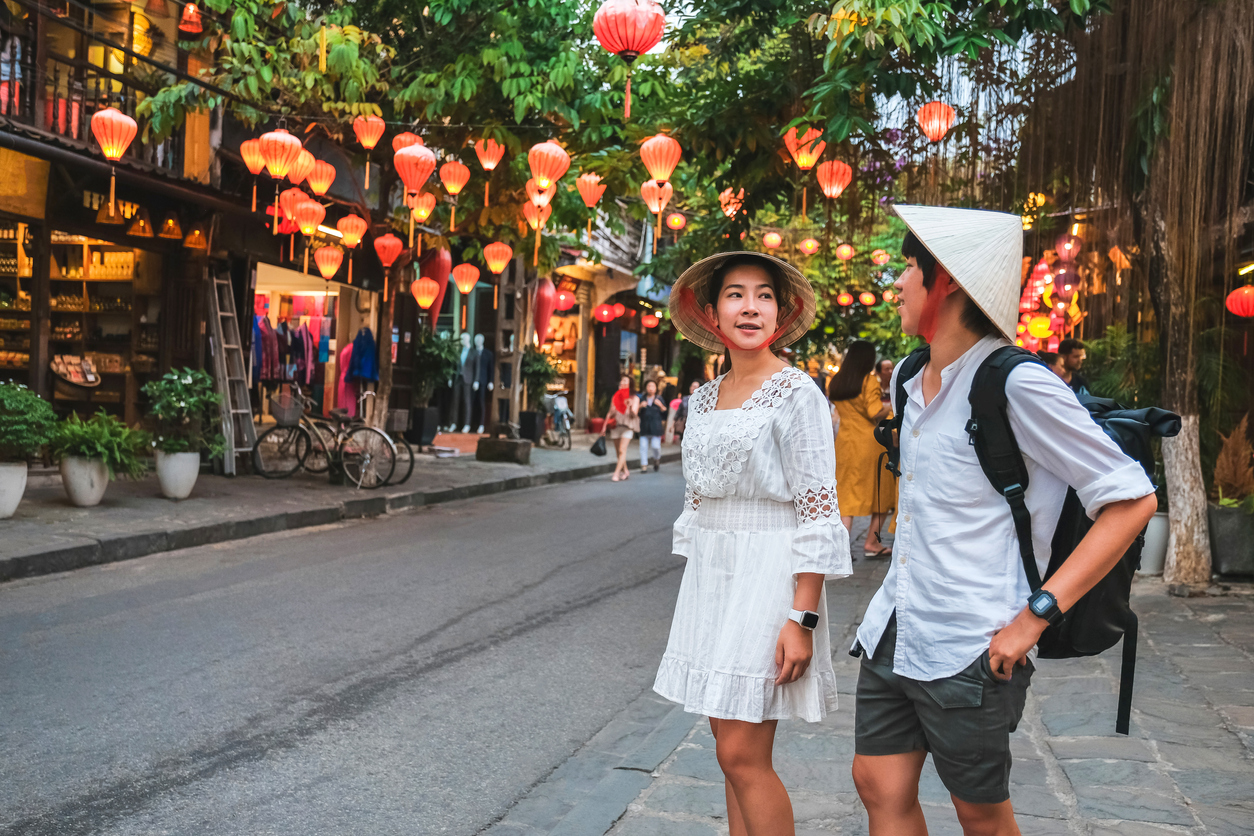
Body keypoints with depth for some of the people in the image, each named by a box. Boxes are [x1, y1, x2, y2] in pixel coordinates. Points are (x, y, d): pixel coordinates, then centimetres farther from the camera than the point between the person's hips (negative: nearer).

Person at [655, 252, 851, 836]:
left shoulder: (796, 392, -10)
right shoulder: (704, 399, 11)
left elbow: (818, 513, -14)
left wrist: (802, 619, -19)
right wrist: (695, 589, 16)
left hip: (768, 576, -7)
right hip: (709, 577, 7)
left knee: (741, 754, -5)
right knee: (728, 740, 13)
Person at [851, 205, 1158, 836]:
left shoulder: (1016, 386, -17)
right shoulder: (908, 382, 9)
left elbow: (1131, 501, -16)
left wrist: (1034, 616, -20)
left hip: (970, 649, -7)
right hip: (892, 632, 7)